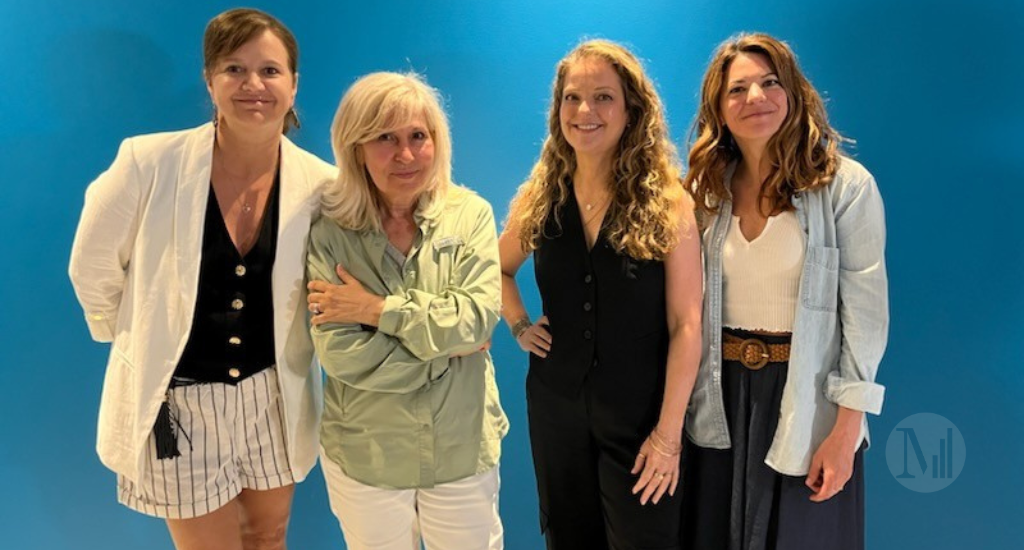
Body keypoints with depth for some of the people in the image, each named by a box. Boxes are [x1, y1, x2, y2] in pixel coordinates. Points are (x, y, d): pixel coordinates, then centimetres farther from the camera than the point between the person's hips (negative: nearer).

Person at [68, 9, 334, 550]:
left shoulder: (321, 183, -10)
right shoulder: (149, 162, -17)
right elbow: (93, 268, -3)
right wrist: (142, 342, 6)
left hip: (275, 396, 3)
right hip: (178, 401, -2)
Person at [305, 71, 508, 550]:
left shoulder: (470, 214, -7)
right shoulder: (331, 233, -9)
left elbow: (478, 317, -17)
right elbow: (337, 353, -17)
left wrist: (376, 309, -18)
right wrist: (447, 348, -15)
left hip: (462, 451, 1)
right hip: (364, 457, 0)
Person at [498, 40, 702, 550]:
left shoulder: (668, 203, -11)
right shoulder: (540, 197, -1)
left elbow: (686, 326, -12)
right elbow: (497, 270, 18)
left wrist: (668, 433, -15)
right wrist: (518, 325, 1)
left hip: (641, 412, -3)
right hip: (555, 405, 4)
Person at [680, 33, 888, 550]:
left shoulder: (846, 186, -8)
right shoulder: (706, 188, 5)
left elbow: (865, 314, -10)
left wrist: (845, 429, -13)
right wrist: (680, 404, 6)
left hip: (805, 400, -4)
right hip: (720, 397, 4)